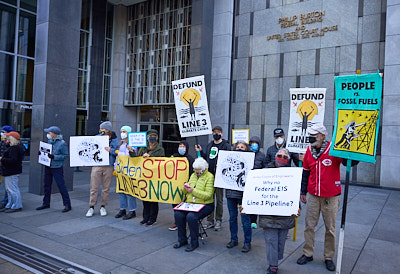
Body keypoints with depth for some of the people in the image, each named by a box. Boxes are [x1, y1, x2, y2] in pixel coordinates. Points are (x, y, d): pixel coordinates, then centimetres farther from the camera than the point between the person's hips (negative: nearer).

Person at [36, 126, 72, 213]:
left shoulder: (62, 143, -13)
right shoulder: (50, 141, 9)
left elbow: (65, 155, -14)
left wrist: (54, 157, -22)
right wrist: (42, 152, 2)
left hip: (57, 168, -8)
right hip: (48, 167, 8)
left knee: (61, 186, -6)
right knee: (47, 185, 15)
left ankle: (67, 205, 2)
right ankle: (46, 203, 30)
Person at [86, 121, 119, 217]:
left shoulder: (115, 140, 1)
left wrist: (110, 150, -17)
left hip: (108, 167, -1)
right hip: (96, 165, 1)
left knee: (106, 188, 9)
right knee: (94, 188, 2)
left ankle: (103, 207, 22)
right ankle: (91, 207, 14)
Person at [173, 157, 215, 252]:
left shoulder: (209, 176, -6)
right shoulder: (193, 175, 16)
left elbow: (208, 195, -16)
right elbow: (185, 192, 22)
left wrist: (193, 190, -19)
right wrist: (185, 188, -2)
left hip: (204, 205, -6)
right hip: (190, 203, 6)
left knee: (191, 216, -31)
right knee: (178, 214, -19)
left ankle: (194, 242, -11)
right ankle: (182, 240, -1)